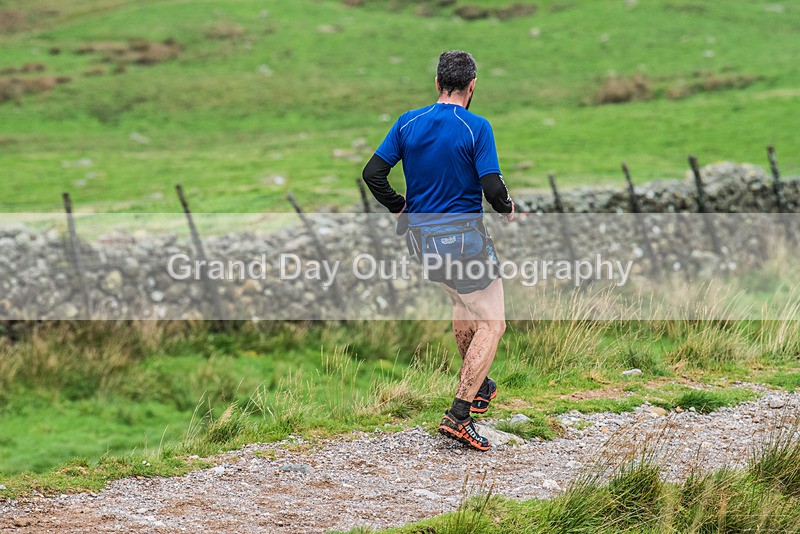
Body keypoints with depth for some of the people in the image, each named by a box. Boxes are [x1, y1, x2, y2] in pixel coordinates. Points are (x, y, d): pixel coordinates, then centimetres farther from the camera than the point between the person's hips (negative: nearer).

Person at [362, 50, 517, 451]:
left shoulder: (408, 122, 2)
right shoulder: (476, 128, -12)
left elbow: (373, 173, 1)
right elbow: (492, 187, -18)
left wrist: (400, 209, 16)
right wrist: (507, 208, 4)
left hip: (419, 235, 7)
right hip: (462, 235, -7)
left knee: (464, 302, 30)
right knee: (491, 324, 0)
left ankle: (476, 385, 41)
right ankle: (458, 415, -10)